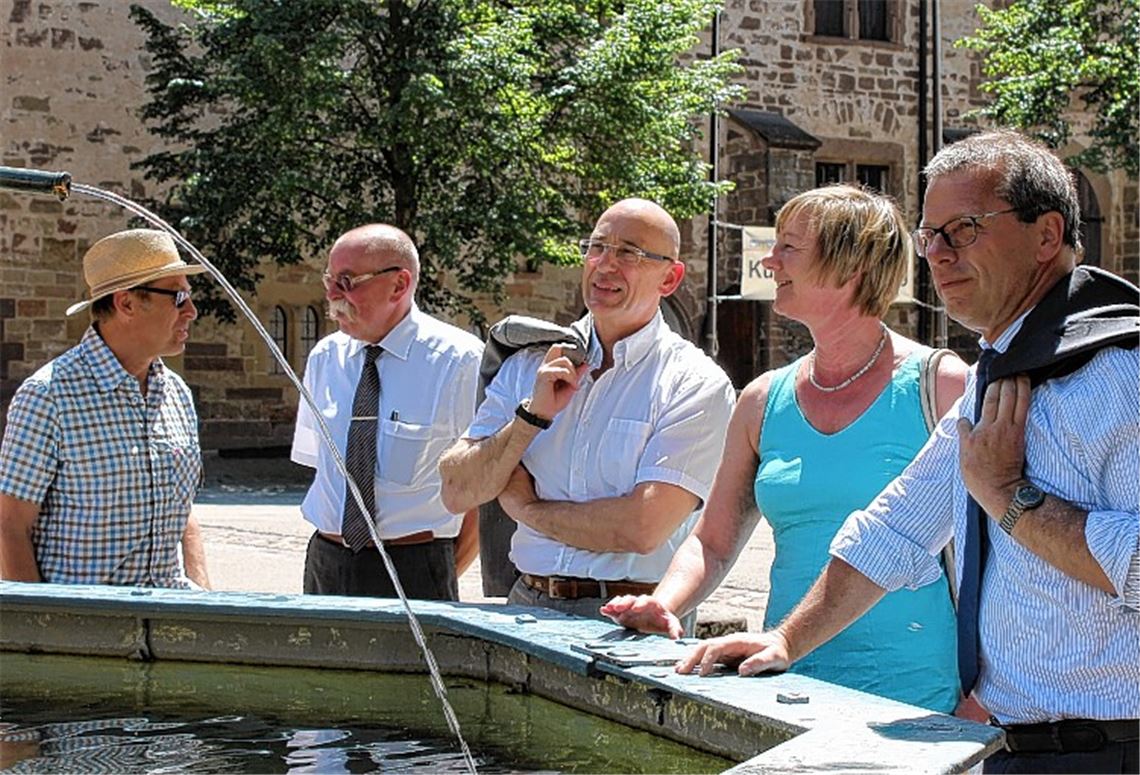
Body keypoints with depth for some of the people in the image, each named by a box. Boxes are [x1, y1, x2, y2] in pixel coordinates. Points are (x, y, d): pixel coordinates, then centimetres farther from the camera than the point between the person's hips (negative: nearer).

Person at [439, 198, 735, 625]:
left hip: (632, 620, -4)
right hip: (527, 607, 4)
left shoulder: (696, 383, -3)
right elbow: (458, 493, 5)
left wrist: (526, 507, -1)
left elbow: (643, 528, -13)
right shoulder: (529, 365, 11)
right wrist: (532, 415, -7)